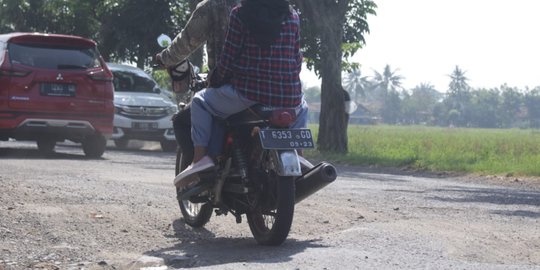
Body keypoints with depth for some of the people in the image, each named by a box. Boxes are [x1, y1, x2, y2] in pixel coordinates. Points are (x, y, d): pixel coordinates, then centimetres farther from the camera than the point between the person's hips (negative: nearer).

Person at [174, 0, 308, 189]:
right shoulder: (292, 17, 6)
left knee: (201, 101, 18)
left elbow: (229, 58, -4)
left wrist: (218, 79, 15)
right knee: (301, 109, 39)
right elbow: (297, 61, 9)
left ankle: (200, 157, 2)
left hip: (248, 93, -3)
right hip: (287, 99, 3)